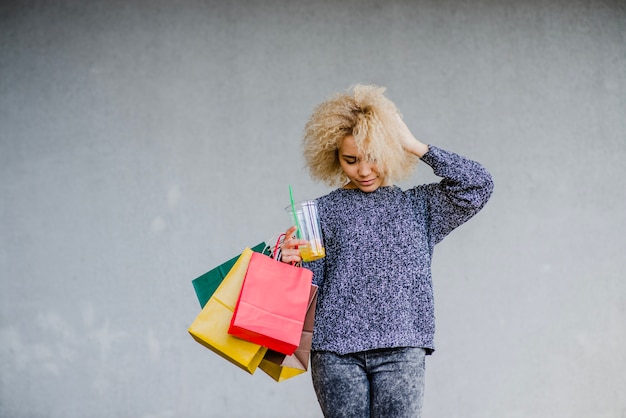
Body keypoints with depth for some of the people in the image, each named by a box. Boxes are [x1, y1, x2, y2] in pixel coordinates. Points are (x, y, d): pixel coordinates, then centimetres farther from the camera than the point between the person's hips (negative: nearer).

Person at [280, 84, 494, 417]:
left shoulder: (418, 206, 14)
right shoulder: (323, 212, 11)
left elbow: (478, 184, 0)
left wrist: (415, 147, 2)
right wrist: (295, 264, -13)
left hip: (401, 350, 0)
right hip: (335, 352, 0)